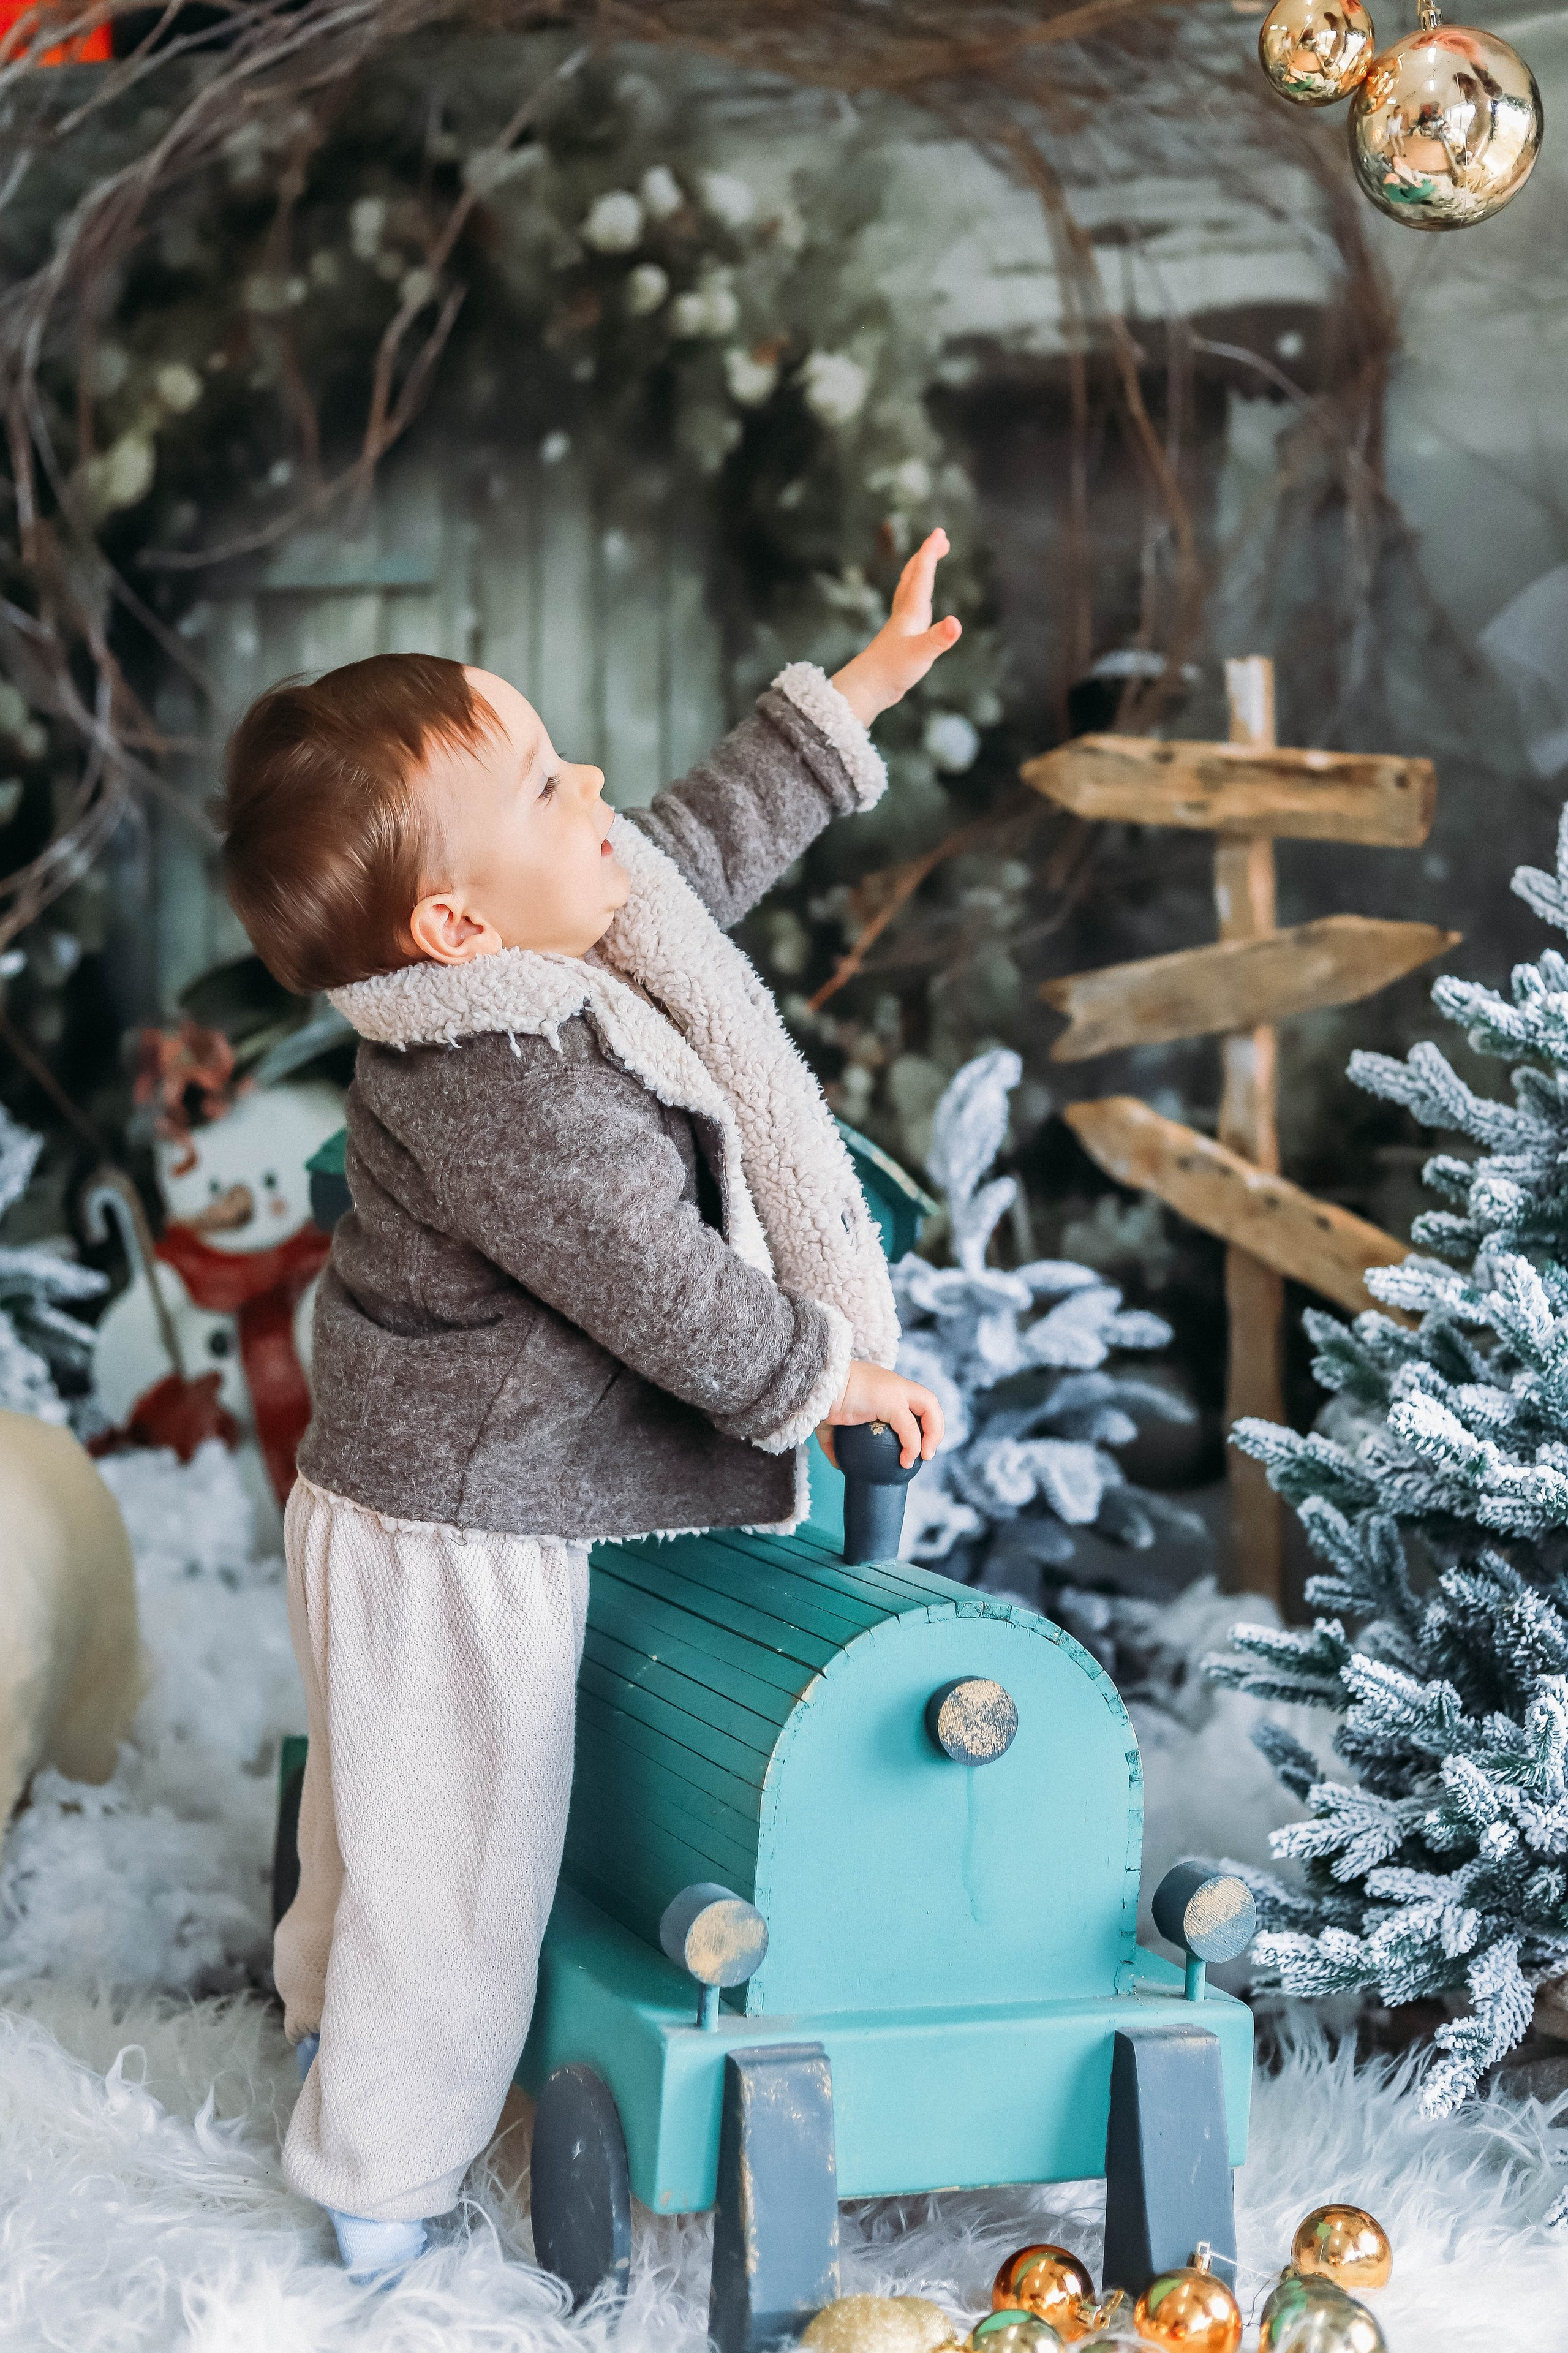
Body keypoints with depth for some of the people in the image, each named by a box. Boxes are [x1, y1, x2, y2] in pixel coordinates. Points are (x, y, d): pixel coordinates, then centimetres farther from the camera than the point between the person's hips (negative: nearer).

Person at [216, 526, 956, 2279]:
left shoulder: (529, 962, -3)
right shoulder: (512, 1103, -33)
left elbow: (706, 841, 12)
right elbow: (667, 1296, -25)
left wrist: (863, 691, 16)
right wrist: (833, 1377, -9)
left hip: (417, 1498, 10)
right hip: (460, 1542, -10)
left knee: (390, 1813, 30)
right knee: (457, 1861, 7)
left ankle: (331, 2020, 52)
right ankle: (382, 2175, 24)